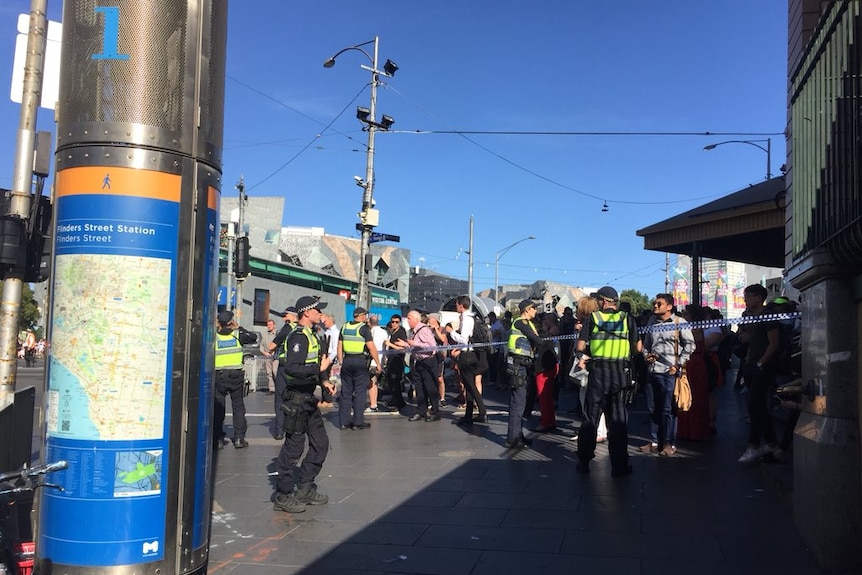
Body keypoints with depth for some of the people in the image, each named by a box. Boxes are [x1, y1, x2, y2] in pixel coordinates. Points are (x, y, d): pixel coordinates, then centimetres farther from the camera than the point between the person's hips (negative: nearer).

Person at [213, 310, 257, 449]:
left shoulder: (214, 336, -1)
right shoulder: (238, 334, 1)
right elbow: (253, 338, 14)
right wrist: (240, 328, 21)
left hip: (219, 376, 0)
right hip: (236, 375, 0)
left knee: (218, 408, 7)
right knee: (238, 406, 9)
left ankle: (218, 439, 6)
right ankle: (239, 438, 7)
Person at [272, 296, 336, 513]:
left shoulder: (310, 335, 16)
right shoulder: (299, 336, -17)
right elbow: (291, 368, -28)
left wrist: (322, 381, 13)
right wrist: (320, 368, -23)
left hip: (308, 398, 10)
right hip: (297, 399, -10)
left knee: (320, 443, 14)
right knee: (294, 447, -3)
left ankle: (304, 488, 25)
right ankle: (283, 495, 9)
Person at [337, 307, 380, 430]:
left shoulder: (344, 327, 9)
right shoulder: (364, 328, -8)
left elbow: (339, 346, 11)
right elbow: (371, 347, -12)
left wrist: (340, 361, 18)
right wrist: (378, 363, -5)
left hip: (347, 360, 5)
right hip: (360, 361, -5)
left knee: (346, 392, 10)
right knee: (360, 392, 1)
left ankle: (344, 421, 13)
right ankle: (358, 422, 1)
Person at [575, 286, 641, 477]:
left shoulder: (593, 318, 0)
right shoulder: (627, 318, 3)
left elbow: (580, 347, -4)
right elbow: (638, 348, 1)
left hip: (598, 371, -1)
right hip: (620, 372, 1)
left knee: (591, 416, 10)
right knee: (618, 419, 7)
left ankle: (584, 461, 16)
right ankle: (619, 465, 9)